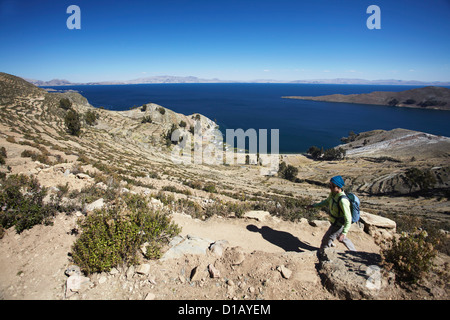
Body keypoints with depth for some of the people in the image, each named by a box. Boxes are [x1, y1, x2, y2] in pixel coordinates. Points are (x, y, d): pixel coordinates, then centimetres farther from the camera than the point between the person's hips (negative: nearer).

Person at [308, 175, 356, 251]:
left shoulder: (343, 200, -35)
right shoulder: (333, 193, -9)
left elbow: (348, 219, -33)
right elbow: (327, 202, 12)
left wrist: (344, 233, -38)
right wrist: (315, 205, 9)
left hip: (339, 225, -9)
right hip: (335, 222, 9)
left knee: (326, 240, 6)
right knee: (343, 239, 30)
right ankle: (353, 251, 51)